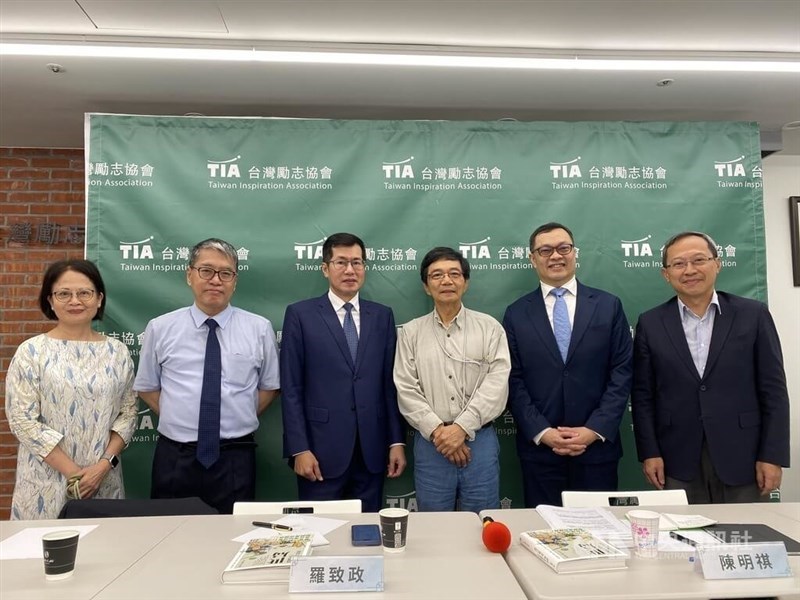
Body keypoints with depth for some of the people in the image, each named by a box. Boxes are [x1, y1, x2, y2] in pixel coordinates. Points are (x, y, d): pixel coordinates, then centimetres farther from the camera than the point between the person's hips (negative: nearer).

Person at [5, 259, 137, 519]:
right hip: (47, 483, -2)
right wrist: (73, 472, -11)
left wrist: (105, 463, -9)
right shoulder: (31, 352, -3)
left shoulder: (117, 352, 3)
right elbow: (22, 420, -8)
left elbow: (128, 414, 5)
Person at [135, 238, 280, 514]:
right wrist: (179, 418, 2)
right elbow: (147, 387, 11)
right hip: (174, 457, 1)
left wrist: (239, 419, 1)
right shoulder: (160, 328, 2)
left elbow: (270, 386, 9)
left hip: (235, 458, 0)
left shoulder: (259, 328, 0)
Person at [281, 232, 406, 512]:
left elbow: (390, 383, 7)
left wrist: (397, 441, 3)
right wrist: (298, 448, -9)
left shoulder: (382, 316, 8)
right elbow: (291, 388, -4)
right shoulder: (300, 314, -1)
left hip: (372, 450, 3)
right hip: (321, 449, -2)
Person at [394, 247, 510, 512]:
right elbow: (406, 389, -1)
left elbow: (497, 383, -6)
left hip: (479, 440, 0)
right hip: (430, 442, 1)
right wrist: (437, 430, -11)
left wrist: (462, 427, -14)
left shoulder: (489, 327, 3)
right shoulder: (410, 332, 5)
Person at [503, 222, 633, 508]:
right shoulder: (516, 314, 2)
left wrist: (594, 430, -9)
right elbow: (513, 381, -1)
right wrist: (542, 433, -10)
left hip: (597, 447, 0)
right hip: (539, 449, 0)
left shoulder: (608, 306, 3)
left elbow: (621, 374, -1)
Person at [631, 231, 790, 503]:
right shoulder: (650, 324, 2)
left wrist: (772, 456, -3)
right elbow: (642, 395, 3)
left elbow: (773, 390, 1)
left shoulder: (753, 315, 2)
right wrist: (649, 452, -2)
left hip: (741, 457, 0)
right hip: (678, 462, 0)